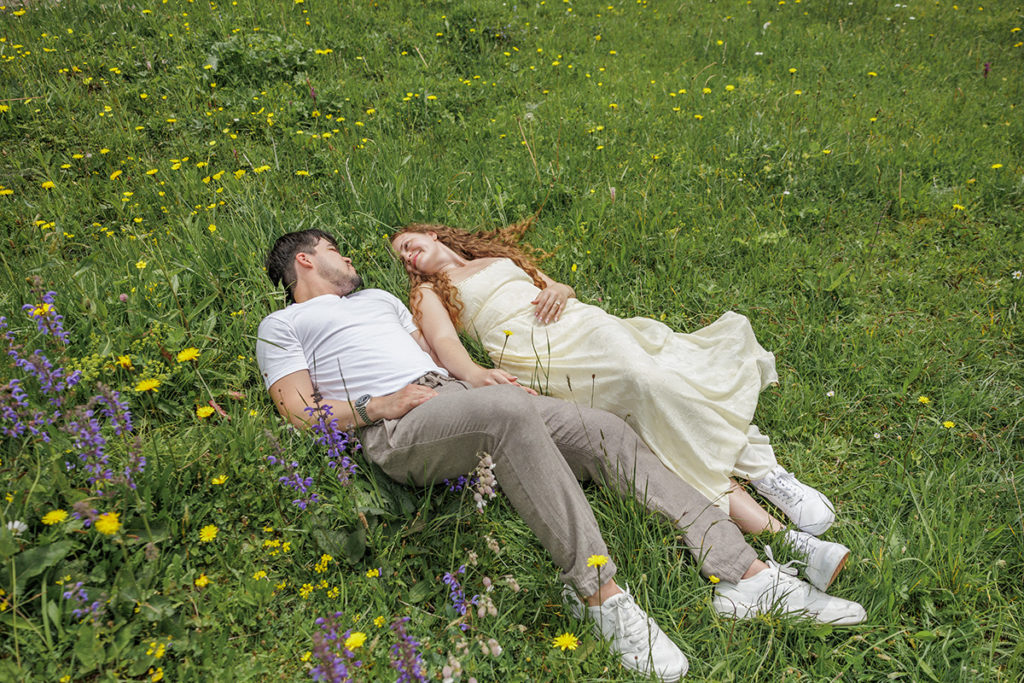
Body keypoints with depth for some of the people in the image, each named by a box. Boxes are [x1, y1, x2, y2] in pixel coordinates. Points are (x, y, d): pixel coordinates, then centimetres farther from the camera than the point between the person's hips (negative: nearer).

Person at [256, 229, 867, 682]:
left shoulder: (380, 297, 36)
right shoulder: (282, 326, 17)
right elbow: (301, 413, 2)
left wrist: (485, 378, 9)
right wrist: (377, 405, -12)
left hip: (459, 397, 7)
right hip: (399, 432, -6)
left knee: (607, 430, -13)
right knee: (512, 412, -39)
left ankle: (743, 573, -19)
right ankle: (602, 596, -37)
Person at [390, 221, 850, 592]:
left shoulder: (498, 255, 33)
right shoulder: (429, 292, 20)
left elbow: (559, 288, 29)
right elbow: (443, 342, 0)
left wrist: (558, 289, 3)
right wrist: (472, 373, -23)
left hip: (584, 322, 6)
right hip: (542, 357, -5)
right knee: (645, 383, -31)